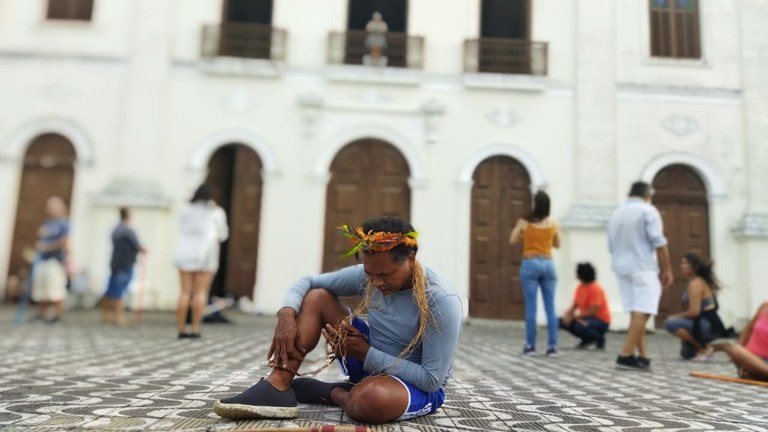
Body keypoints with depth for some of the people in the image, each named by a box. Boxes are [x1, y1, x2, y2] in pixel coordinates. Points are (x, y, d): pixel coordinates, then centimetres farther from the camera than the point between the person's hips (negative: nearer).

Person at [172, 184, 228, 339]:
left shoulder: (185, 210, 9)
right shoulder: (215, 212, 1)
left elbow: (183, 232, 19)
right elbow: (222, 235, 8)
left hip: (185, 253, 3)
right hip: (205, 255, -3)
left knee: (185, 292, 3)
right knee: (200, 292, -2)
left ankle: (181, 329, 1)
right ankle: (195, 329, -6)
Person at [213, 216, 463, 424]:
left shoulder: (442, 302, -27)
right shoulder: (366, 276, -10)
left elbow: (432, 380, -25)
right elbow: (308, 282, -2)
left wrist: (366, 354, -26)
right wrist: (287, 313, -24)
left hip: (419, 387, -5)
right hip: (370, 362, 6)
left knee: (372, 398, -44)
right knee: (317, 296, -9)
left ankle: (329, 392, -8)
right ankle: (277, 388, -20)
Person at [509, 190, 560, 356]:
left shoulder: (524, 222, -3)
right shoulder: (552, 223, 5)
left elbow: (512, 240, 2)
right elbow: (557, 244, 17)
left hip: (530, 264, -2)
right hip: (548, 264, 2)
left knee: (531, 307, 0)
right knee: (550, 307, 4)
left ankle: (530, 346, 3)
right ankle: (552, 346, 5)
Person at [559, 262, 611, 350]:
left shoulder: (595, 288, -21)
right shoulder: (580, 287, 2)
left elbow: (593, 311, -25)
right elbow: (575, 305, 6)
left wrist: (573, 316, -22)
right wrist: (567, 314, -15)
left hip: (600, 321, -8)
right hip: (586, 318, 8)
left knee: (579, 326, -36)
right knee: (561, 321, -3)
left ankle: (600, 339, -6)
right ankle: (587, 339, 10)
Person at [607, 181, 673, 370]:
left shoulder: (616, 214, 16)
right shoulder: (648, 211, -4)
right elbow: (659, 243, -10)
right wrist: (667, 269, -4)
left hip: (621, 268, 7)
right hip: (643, 268, -7)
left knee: (637, 313, 10)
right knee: (642, 313, -7)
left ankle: (643, 355, 8)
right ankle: (626, 355, -13)